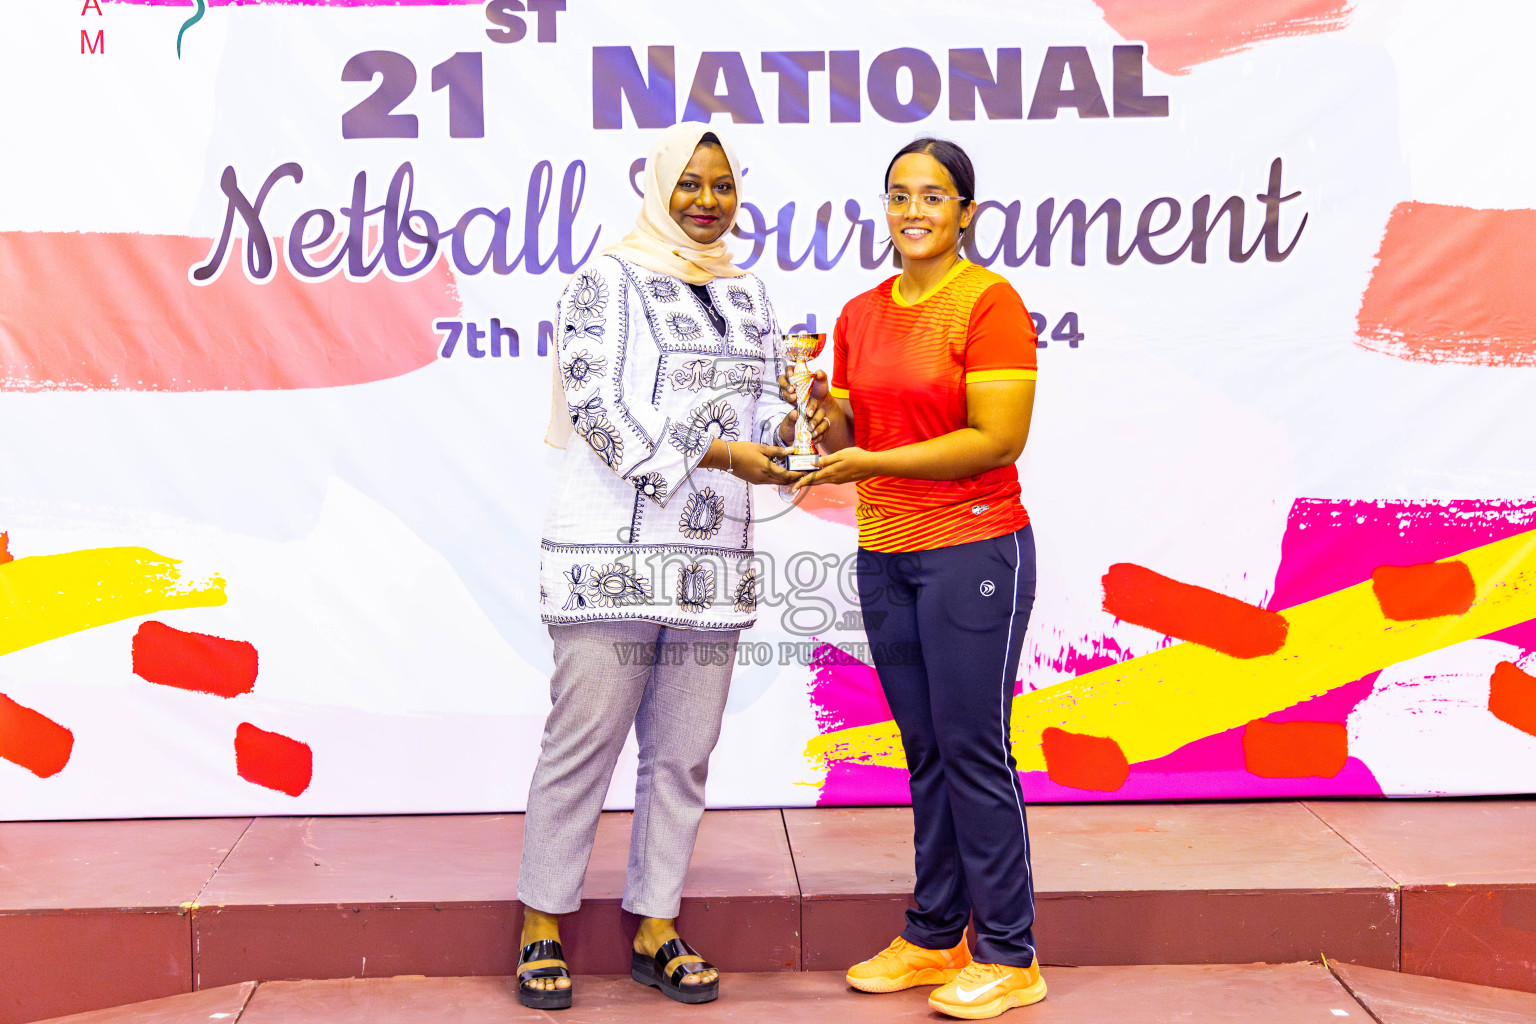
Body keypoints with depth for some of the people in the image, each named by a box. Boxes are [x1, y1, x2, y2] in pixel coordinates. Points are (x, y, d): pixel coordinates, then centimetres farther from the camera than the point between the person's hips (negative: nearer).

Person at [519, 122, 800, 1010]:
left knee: (683, 750, 8)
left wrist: (790, 430, -7)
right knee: (585, 739, -3)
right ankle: (542, 928, 11)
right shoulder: (610, 281, 0)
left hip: (714, 558, 6)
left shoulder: (748, 294, 18)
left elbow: (767, 406, 18)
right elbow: (595, 405, -11)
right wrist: (714, 454, -19)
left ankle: (657, 928, 18)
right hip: (613, 550, -5)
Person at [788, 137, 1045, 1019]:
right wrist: (823, 409, -6)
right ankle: (935, 938, 22)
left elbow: (998, 438, -15)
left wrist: (873, 462, -17)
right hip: (885, 552, 7)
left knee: (974, 747, -4)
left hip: (973, 548, -6)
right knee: (925, 749, 12)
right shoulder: (861, 316, 13)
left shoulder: (989, 302, -8)